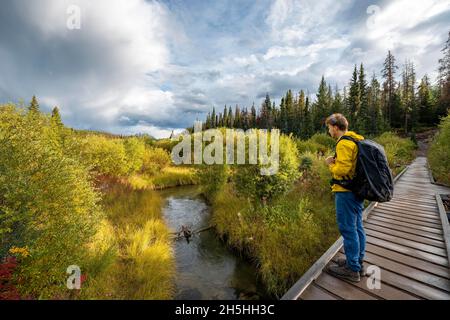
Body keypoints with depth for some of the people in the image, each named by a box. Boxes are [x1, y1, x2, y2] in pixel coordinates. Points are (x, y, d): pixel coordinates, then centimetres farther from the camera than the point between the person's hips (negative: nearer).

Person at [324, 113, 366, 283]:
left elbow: (342, 169, -23)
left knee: (348, 229, 0)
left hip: (346, 192, -10)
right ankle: (358, 263, 32)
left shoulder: (344, 143, -17)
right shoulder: (357, 140, 14)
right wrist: (337, 161, 7)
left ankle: (352, 269, 13)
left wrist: (331, 164, -6)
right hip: (358, 189, 10)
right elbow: (352, 164, 15)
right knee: (357, 227, 17)